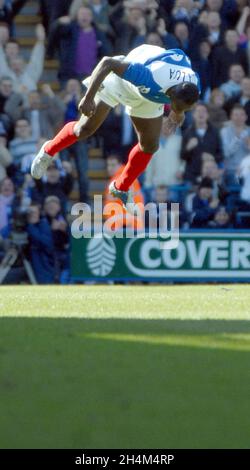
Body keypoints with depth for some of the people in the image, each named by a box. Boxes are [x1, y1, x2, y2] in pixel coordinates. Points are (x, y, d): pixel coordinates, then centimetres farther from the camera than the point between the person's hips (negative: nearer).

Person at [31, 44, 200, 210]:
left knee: (150, 146, 5)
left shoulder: (193, 87, -31)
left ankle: (121, 188, 29)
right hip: (121, 78, -5)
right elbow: (107, 62, -43)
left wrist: (178, 113, 17)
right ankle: (48, 152, 29)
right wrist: (88, 98, -41)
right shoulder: (151, 77, -49)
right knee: (85, 129, -1)